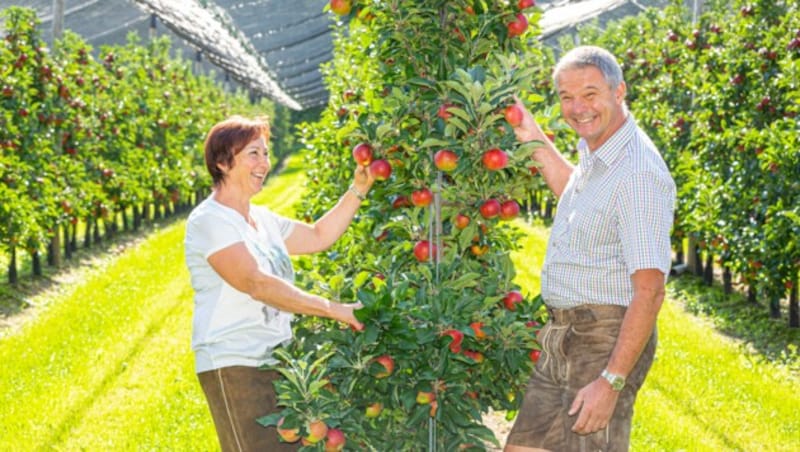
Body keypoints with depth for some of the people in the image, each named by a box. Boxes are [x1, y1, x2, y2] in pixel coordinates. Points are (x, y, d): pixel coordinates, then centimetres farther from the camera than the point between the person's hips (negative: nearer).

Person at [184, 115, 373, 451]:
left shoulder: (262, 219, 15)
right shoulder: (209, 221, -12)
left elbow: (318, 237, 24)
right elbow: (256, 283, -22)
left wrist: (358, 190, 12)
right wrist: (333, 310, -24)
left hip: (275, 360, 8)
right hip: (235, 367, -8)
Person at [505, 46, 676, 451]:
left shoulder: (638, 173, -21)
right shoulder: (594, 153, 9)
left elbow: (649, 290, -25)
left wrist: (611, 381, -27)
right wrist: (535, 139, 25)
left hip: (607, 339, -9)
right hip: (561, 336, 10)